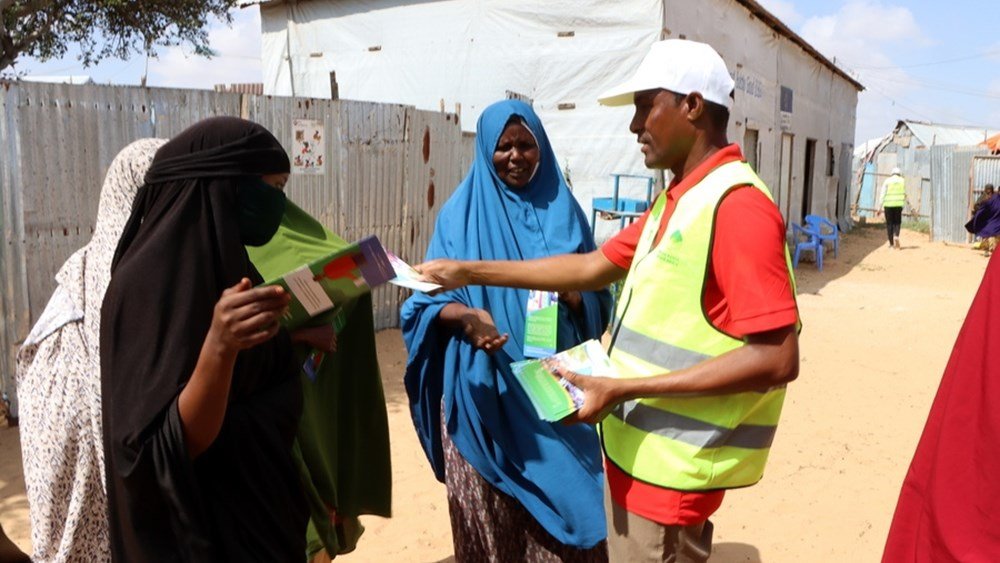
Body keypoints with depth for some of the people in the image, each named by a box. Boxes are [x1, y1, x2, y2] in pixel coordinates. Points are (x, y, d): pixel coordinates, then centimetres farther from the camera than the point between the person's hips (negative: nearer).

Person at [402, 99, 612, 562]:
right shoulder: (461, 214, 2)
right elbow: (431, 297, -1)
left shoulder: (564, 211, 8)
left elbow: (597, 297, 8)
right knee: (487, 508, 5)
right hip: (483, 390, -2)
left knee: (561, 501, 5)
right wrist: (466, 316, -22)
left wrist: (573, 294, -15)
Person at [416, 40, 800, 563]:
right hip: (634, 447, 9)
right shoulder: (673, 200, 11)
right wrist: (470, 272, 10)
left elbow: (777, 359, -24)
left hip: (670, 462, -9)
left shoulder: (737, 206, -20)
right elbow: (591, 268, 14)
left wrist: (624, 388, -25)